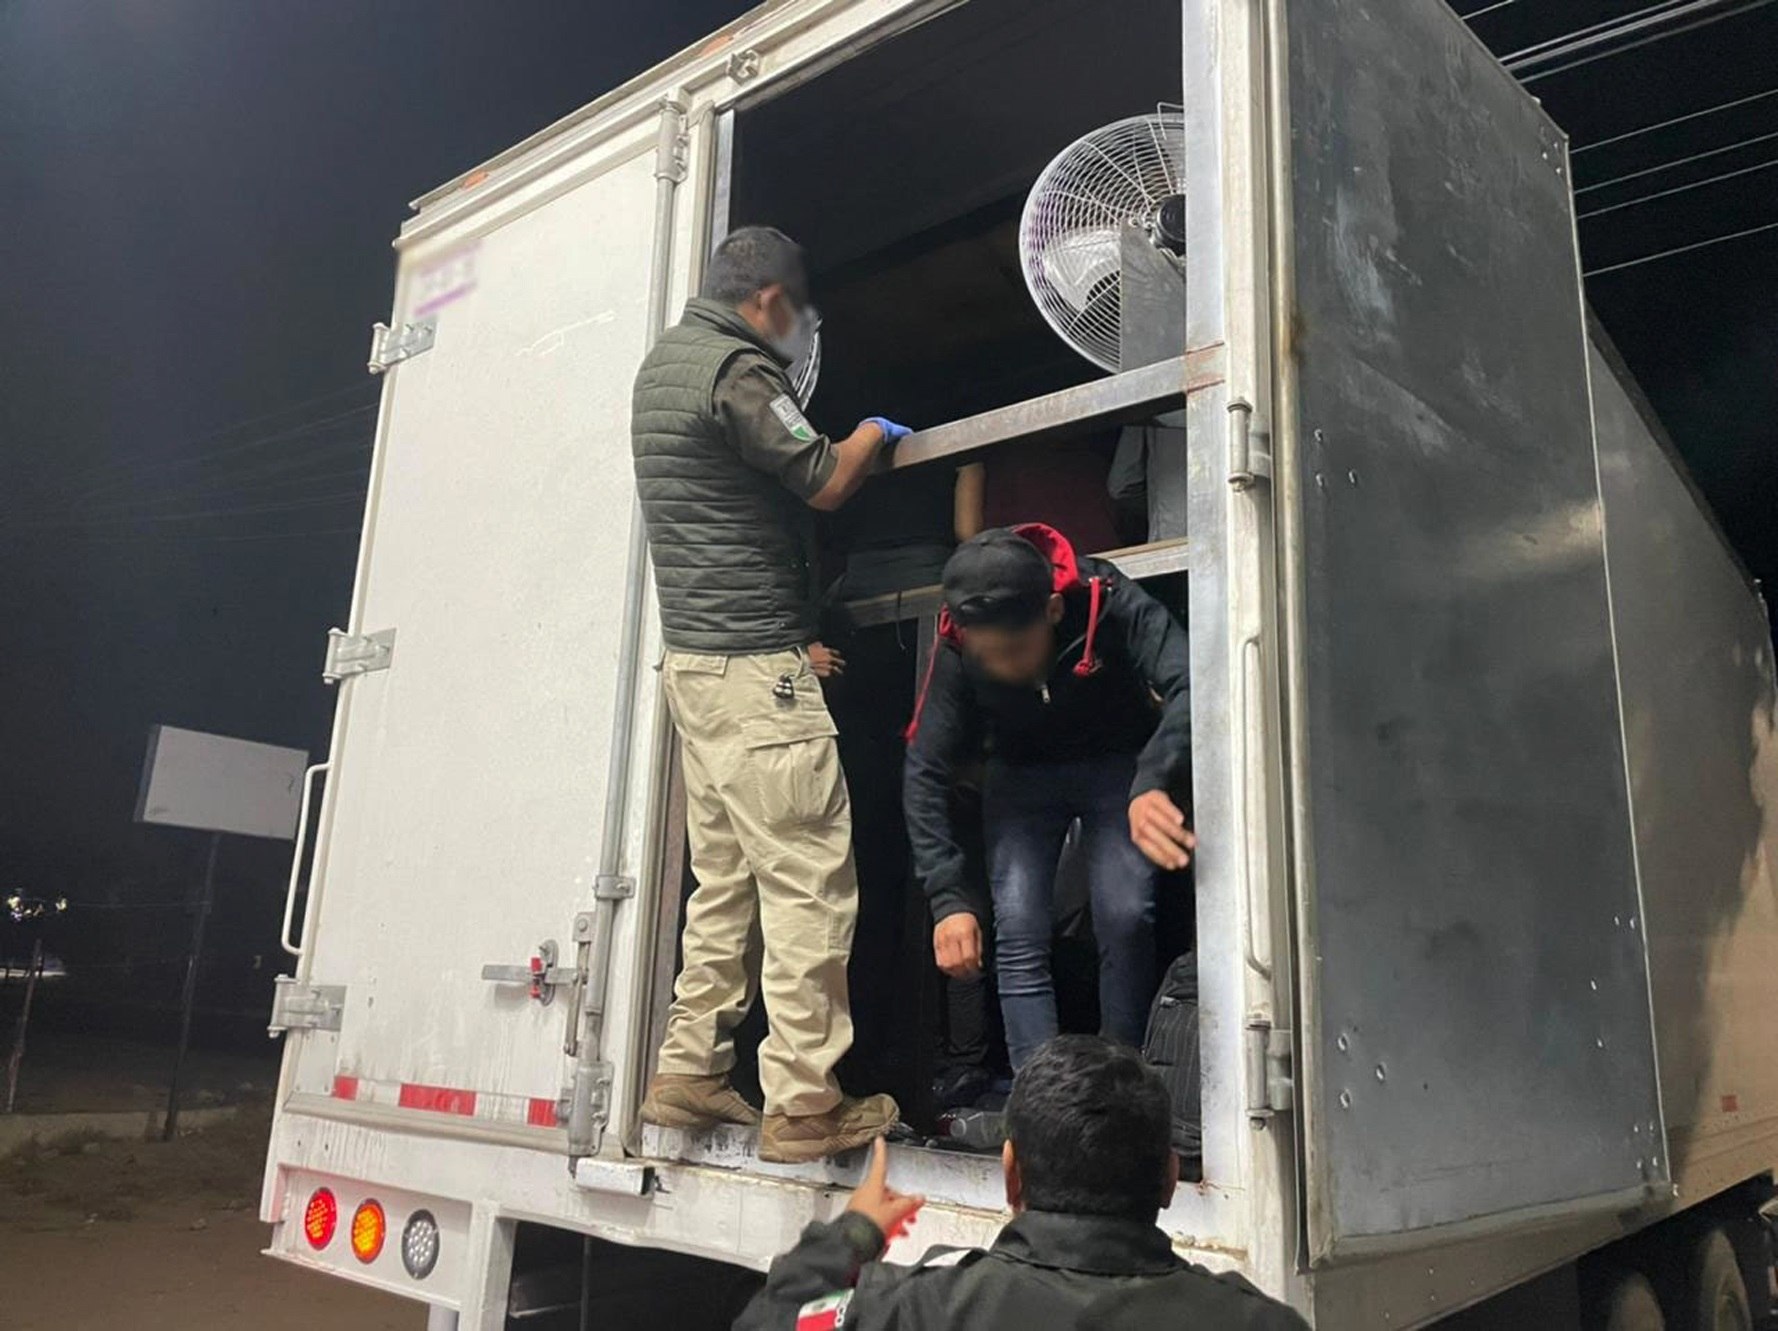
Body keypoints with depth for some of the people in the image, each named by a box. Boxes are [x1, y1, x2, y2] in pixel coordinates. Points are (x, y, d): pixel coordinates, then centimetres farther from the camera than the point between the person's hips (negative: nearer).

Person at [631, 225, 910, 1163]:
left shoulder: (664, 362, 19)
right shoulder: (736, 368, -12)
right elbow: (824, 482, -9)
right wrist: (874, 434, 10)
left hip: (694, 658, 10)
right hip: (755, 664, -10)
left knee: (725, 879, 13)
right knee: (809, 881, -6)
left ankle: (690, 1074, 18)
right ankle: (803, 1104, -2)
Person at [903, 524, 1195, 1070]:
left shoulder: (1108, 602, -33)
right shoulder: (956, 650, -27)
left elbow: (1190, 685, -46)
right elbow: (925, 772, -21)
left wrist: (1153, 782, -65)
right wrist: (947, 898, -30)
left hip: (1117, 764, -1)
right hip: (1021, 774, 2)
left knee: (1125, 920, -17)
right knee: (1018, 934, -13)